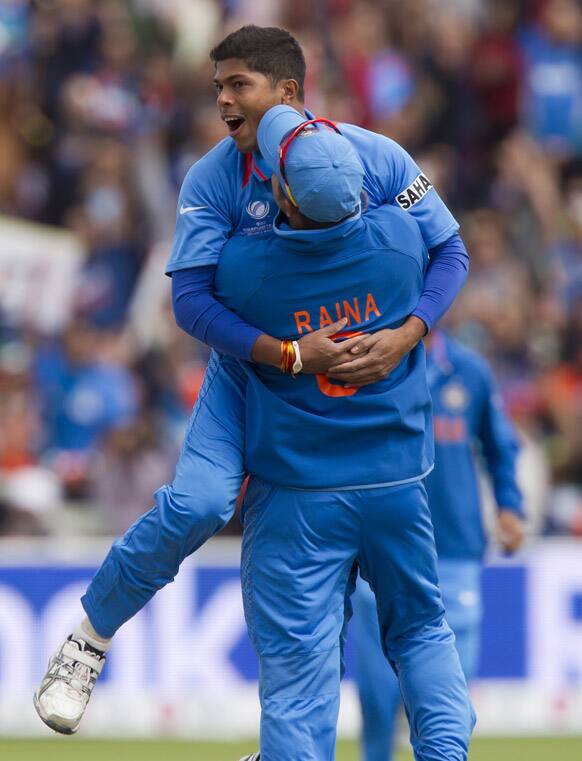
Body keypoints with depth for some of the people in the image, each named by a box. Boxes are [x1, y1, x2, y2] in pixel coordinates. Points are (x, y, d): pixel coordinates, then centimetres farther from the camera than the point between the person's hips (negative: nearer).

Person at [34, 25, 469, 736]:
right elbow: (190, 302, -20)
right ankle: (89, 637, -4)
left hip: (354, 376, 2)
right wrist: (293, 355, -31)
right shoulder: (213, 179, -15)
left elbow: (449, 251, -6)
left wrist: (405, 335, -24)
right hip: (249, 368, -2)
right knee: (196, 504, -24)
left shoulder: (376, 159, -13)